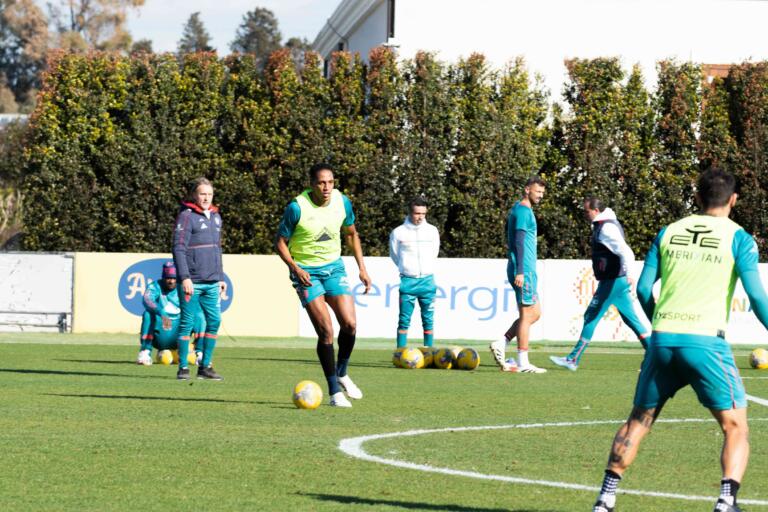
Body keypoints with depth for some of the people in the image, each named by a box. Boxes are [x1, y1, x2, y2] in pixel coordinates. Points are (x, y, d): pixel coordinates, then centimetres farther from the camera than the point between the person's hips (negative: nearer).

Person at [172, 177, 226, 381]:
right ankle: (183, 368, 3)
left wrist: (221, 278, 21)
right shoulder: (186, 216, -6)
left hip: (211, 282, 7)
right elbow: (179, 248, -11)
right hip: (191, 282, -7)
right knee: (187, 323, -3)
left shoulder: (215, 217, 16)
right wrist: (185, 277, -18)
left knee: (214, 321, 3)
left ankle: (205, 366, 12)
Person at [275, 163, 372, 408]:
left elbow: (351, 234, 13)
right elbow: (280, 242, -8)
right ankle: (335, 392, 0)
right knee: (326, 331, -12)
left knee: (350, 324, -9)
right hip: (306, 272, -4)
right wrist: (295, 268, -22)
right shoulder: (297, 208, -18)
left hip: (334, 267, 4)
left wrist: (362, 267, 8)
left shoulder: (342, 202, -5)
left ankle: (342, 375, 18)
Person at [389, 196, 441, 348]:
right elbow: (394, 255, 9)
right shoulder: (398, 232, -2)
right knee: (404, 320, -4)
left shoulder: (432, 231, 6)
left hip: (427, 280, 2)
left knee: (428, 319, 4)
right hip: (408, 281, -2)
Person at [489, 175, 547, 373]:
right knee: (527, 315, -6)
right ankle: (523, 362, -3)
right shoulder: (523, 211, -12)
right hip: (524, 270, -10)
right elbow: (519, 242, -19)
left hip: (525, 270, 10)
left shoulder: (518, 209, 19)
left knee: (535, 313, 12)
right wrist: (520, 272, -24)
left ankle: (501, 344, 8)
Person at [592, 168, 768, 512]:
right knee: (735, 427, 4)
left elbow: (643, 289, 13)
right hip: (706, 341, -4)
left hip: (662, 339, 4)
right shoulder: (739, 238, 3)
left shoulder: (668, 233, 14)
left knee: (638, 420, 17)